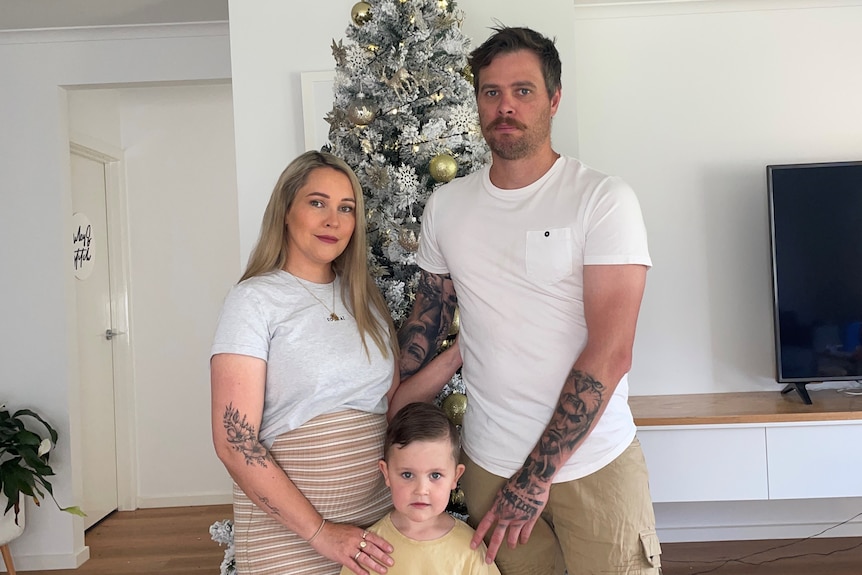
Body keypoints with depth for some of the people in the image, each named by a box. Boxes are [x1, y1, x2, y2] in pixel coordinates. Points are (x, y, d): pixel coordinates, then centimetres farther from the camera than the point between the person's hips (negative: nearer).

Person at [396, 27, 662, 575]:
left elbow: (611, 352, -17)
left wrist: (535, 478, -16)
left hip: (595, 463, -3)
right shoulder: (445, 206, 3)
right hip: (488, 463, 3)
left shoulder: (604, 199, -11)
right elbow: (427, 323, 12)